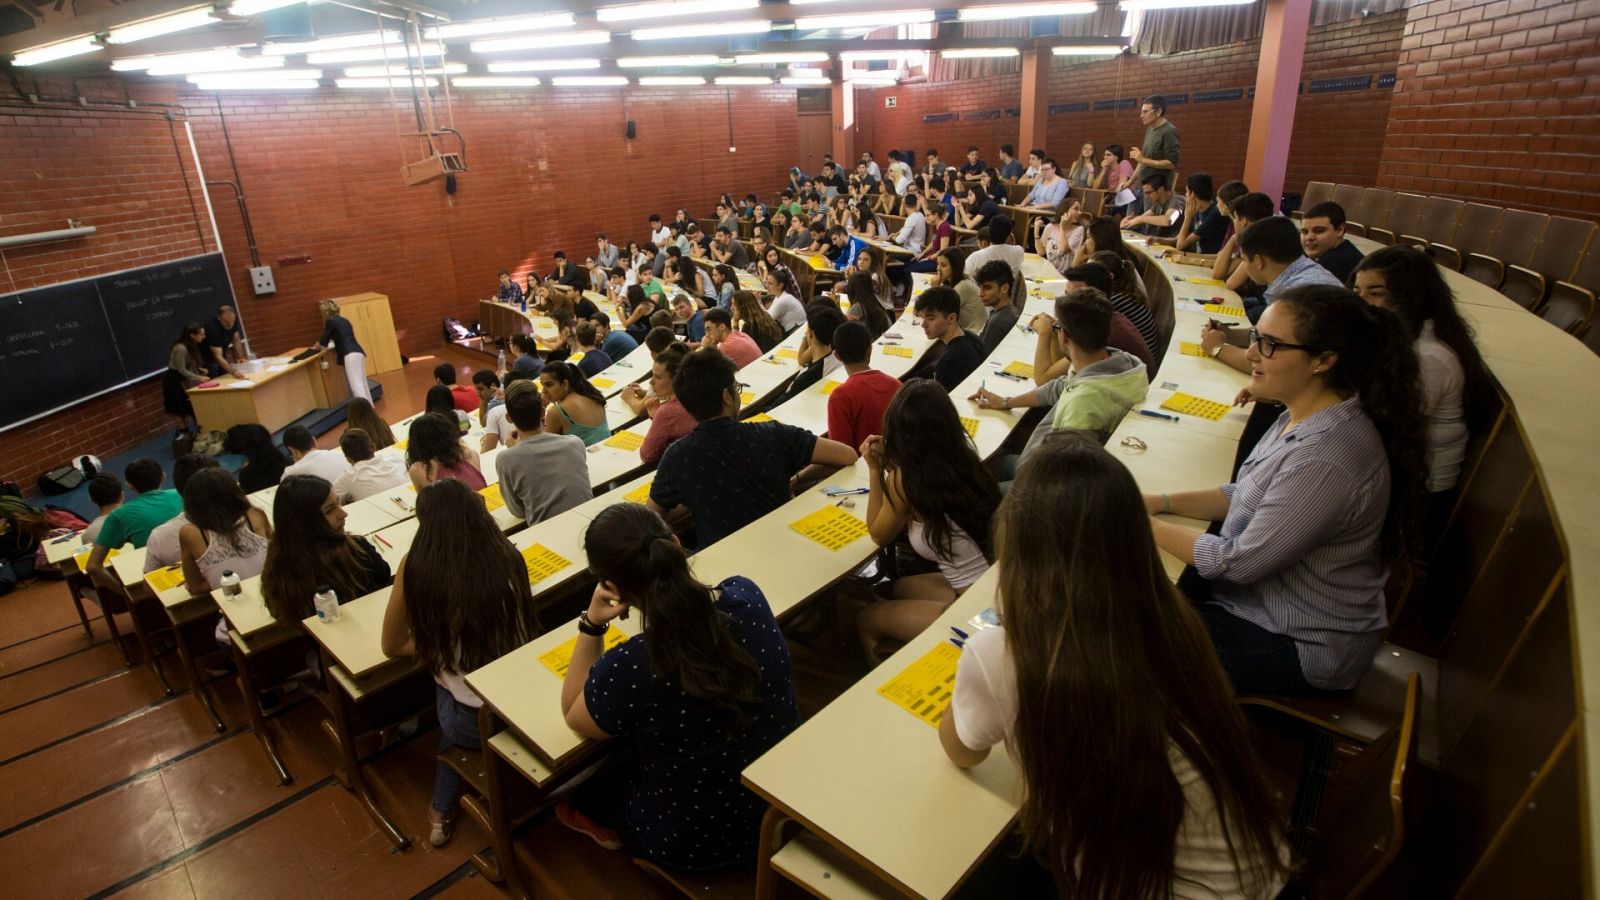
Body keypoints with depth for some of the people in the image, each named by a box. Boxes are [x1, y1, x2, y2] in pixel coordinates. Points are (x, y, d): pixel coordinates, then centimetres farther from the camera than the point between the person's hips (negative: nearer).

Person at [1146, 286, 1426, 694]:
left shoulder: (1326, 459, -32)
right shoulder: (1306, 416, -1)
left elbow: (1239, 562, -26)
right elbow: (1247, 495, 10)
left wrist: (1147, 526, -16)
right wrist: (1160, 503, -3)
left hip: (1303, 646, -9)